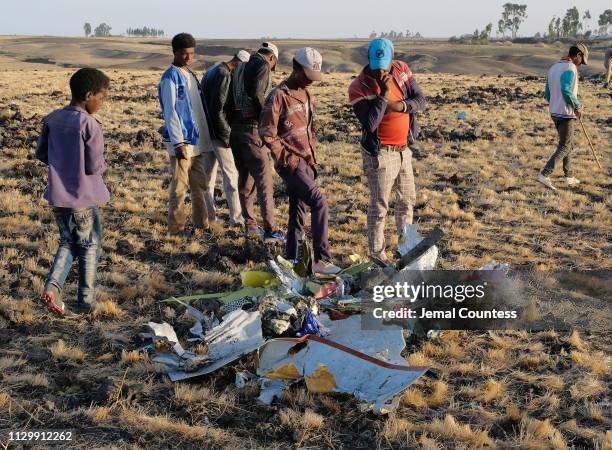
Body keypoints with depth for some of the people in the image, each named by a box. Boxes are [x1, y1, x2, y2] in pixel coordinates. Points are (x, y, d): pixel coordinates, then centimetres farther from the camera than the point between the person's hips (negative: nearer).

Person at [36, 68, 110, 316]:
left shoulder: (52, 119, 2)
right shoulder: (89, 124, -17)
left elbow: (41, 153, 9)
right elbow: (94, 166, -16)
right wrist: (102, 164, 6)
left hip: (57, 194, 5)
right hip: (83, 196, -5)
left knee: (67, 242, 19)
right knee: (90, 246, 11)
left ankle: (52, 286, -2)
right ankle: (86, 300, 17)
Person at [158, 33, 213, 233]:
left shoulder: (191, 75, 15)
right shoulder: (171, 76, -10)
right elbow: (170, 111, -15)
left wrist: (205, 137, 16)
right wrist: (178, 142, -20)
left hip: (196, 141, 8)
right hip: (181, 142, -8)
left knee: (199, 185, 13)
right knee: (179, 187, -3)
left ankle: (202, 224, 22)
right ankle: (176, 228, 3)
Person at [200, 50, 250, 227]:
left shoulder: (210, 71, 14)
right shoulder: (224, 75, -16)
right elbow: (217, 108, -22)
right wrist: (226, 134, -16)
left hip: (206, 131, 9)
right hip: (218, 132, -9)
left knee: (208, 172, 13)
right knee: (231, 174, -4)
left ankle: (208, 214, 19)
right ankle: (236, 218, -4)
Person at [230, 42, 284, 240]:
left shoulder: (240, 67, 19)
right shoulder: (263, 65, -5)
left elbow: (232, 97, 14)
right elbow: (256, 94, -18)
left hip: (234, 125, 8)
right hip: (251, 126, -8)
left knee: (245, 177, 13)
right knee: (263, 177, -6)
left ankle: (250, 225, 17)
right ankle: (270, 229, -9)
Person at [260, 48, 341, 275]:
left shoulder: (305, 94, 15)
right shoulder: (279, 96, -12)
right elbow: (267, 133, -14)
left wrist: (312, 156, 17)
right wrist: (287, 158, -14)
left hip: (306, 162, 9)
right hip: (291, 164, -9)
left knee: (298, 211, 12)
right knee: (319, 203, -17)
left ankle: (291, 258, 22)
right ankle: (322, 259, -14)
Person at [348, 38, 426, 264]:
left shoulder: (401, 70, -3)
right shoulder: (359, 88, -19)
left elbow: (420, 99, -2)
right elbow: (370, 124, -27)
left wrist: (400, 105, -20)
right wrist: (384, 94, -28)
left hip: (403, 149, 6)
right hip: (380, 152, -6)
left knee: (407, 198, 18)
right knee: (380, 205, -1)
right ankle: (376, 253, 10)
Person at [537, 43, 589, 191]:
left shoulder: (553, 68, 11)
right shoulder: (570, 68, -16)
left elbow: (548, 93, 15)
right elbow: (566, 91, -28)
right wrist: (577, 106, -16)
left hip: (554, 112, 9)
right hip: (567, 114, -9)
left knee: (567, 145, 19)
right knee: (564, 147, -4)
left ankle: (569, 177, 22)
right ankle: (544, 174, -14)